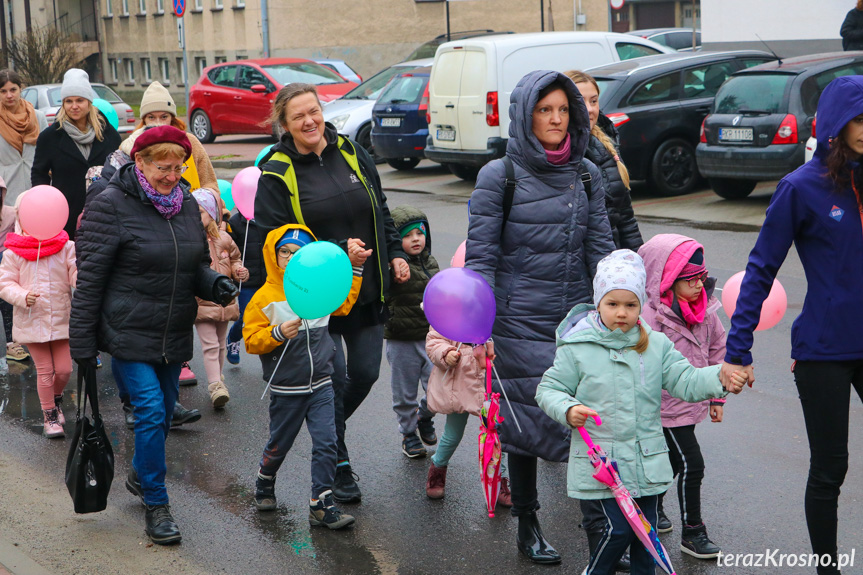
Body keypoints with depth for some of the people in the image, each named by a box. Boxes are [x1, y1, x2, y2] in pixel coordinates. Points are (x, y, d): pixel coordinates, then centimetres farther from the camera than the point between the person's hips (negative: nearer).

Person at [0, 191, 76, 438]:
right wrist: (23, 297, -20)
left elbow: (77, 276, -7)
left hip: (61, 320, 1)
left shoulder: (66, 247, -3)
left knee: (64, 370, 5)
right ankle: (49, 415, 22)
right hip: (32, 322, -1)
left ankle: (56, 398, 37)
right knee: (44, 371, 4)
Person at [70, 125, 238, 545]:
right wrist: (82, 344, -13)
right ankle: (156, 504, 0)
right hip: (129, 333, -6)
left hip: (174, 335, 6)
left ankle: (140, 476, 41)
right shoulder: (112, 205, -12)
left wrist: (217, 285, -7)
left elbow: (197, 266, 17)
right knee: (151, 410, -12)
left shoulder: (187, 204, 7)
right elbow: (89, 278, -12)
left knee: (163, 411, 16)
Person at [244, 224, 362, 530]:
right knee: (279, 444, 13)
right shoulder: (264, 298, -9)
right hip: (286, 389, -3)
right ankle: (264, 485, 42)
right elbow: (251, 341, -10)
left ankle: (321, 504, 2)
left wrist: (354, 267, 15)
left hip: (321, 384, 3)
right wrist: (278, 333, -26)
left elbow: (345, 300, 22)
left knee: (326, 443, -6)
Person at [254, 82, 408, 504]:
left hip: (366, 290, 5)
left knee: (366, 372, 8)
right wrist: (338, 250, -18)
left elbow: (380, 210, 19)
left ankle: (329, 431, 37)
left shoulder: (352, 153, 7)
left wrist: (395, 253, 8)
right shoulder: (276, 173, -7)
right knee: (332, 377, -4)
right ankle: (338, 467, 15)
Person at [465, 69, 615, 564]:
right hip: (520, 322, -3)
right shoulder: (500, 176, -3)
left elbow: (602, 250, 9)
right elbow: (480, 257, -4)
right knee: (526, 417, 3)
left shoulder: (587, 175, 8)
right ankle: (528, 526, 19)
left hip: (578, 318, 3)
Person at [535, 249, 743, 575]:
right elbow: (549, 389, 0)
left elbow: (685, 380, -5)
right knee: (619, 527, -8)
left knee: (646, 530, 10)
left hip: (647, 459, 4)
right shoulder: (577, 348, -6)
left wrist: (720, 378, -23)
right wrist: (568, 410, -20)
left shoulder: (657, 345, 3)